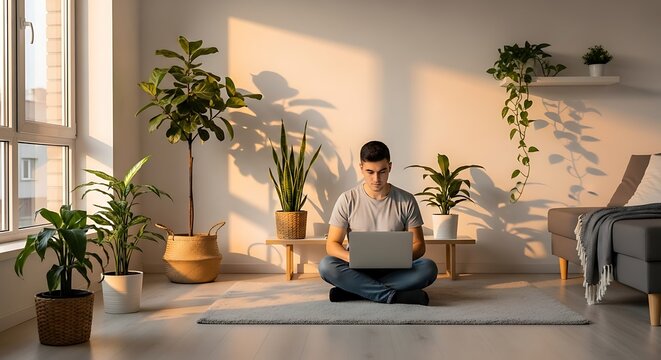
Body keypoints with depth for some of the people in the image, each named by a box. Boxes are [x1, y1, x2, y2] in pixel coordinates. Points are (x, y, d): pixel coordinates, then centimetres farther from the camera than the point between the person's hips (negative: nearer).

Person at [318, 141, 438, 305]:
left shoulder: (406, 201, 0)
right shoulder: (348, 200, -1)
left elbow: (418, 245, 3)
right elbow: (332, 244, -1)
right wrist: (350, 257, -24)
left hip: (395, 271, 1)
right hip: (358, 270, 0)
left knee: (429, 268, -29)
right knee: (326, 265, -31)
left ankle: (353, 290, -28)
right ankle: (395, 295, -32)